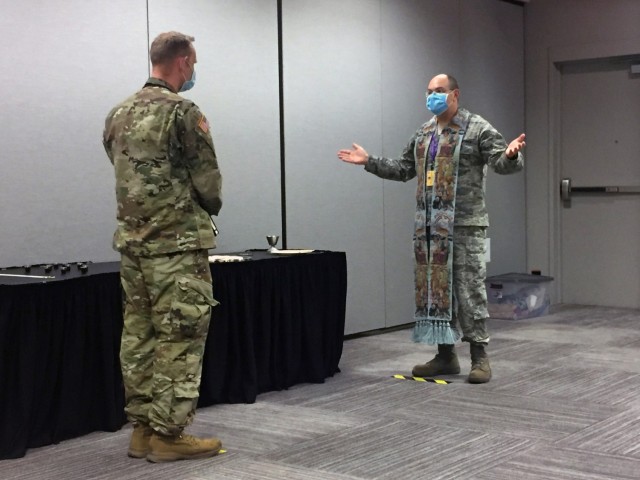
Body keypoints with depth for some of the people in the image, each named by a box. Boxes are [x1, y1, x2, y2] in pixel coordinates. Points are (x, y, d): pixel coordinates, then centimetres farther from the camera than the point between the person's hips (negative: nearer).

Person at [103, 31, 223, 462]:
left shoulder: (119, 114, 11)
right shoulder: (182, 111, -12)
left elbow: (125, 173, 15)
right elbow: (208, 180, -10)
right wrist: (206, 213, 9)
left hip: (132, 241, 8)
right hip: (177, 244, -8)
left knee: (139, 337, 11)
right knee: (179, 340, -2)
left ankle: (143, 429, 17)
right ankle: (168, 435, 2)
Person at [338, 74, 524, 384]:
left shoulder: (478, 128, -3)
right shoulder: (423, 134, 17)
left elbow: (501, 163, -11)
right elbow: (403, 169, 24)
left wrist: (511, 154, -33)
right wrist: (369, 161, 19)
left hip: (464, 225, -6)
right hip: (428, 226, 7)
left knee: (469, 289, -5)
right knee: (434, 288, 8)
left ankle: (479, 355, 1)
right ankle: (445, 355, 16)